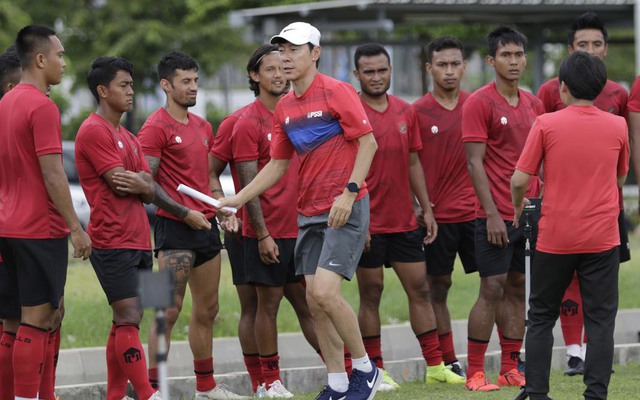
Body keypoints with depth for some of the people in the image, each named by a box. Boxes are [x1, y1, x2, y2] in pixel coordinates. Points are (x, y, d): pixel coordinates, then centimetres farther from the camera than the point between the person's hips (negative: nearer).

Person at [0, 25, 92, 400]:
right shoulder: (43, 107, -15)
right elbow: (53, 176, -19)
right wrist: (77, 229, -15)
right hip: (41, 229, -9)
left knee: (50, 312, 15)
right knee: (36, 320, -5)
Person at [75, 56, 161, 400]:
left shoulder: (129, 138, 20)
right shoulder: (94, 131, -9)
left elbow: (151, 191, 11)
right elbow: (121, 184, -16)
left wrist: (140, 184, -10)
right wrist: (143, 182, 3)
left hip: (138, 241, 9)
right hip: (113, 241, -9)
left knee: (126, 320, 9)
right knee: (129, 318, -12)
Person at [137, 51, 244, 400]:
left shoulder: (203, 127, 16)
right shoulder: (156, 128, -9)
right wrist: (184, 213, -15)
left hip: (206, 225, 8)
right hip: (175, 227, -8)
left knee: (207, 309, 13)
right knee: (170, 308, -13)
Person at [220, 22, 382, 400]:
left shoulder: (335, 92, -9)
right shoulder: (285, 107, 12)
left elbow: (368, 142, -12)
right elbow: (277, 165, 19)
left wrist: (349, 192, -20)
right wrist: (235, 200, 13)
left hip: (346, 209, -7)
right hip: (309, 212, 8)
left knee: (325, 291, -17)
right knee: (314, 299, 4)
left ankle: (365, 369, 0)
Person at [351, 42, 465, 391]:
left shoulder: (406, 112, 9)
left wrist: (427, 209, 10)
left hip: (404, 221, 5)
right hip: (369, 224, -5)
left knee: (420, 289, 6)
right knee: (370, 294, 1)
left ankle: (435, 366, 11)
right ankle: (375, 371, 8)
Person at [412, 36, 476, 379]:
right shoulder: (418, 111, -1)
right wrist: (416, 205, -8)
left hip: (475, 210, 2)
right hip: (437, 214, -2)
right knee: (438, 288, 3)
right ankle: (448, 363, 10)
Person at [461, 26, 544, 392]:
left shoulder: (534, 104, 12)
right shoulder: (479, 103, -7)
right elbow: (475, 162, -11)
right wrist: (492, 214, -16)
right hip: (497, 216, -6)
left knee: (517, 289, 8)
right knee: (492, 289, -6)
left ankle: (511, 369, 13)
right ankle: (475, 372, 0)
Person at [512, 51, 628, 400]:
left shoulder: (546, 125, -6)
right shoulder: (617, 126, 1)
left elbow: (520, 180, -6)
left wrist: (518, 207, 14)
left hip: (555, 238, -1)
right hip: (602, 237, 1)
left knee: (541, 318, 12)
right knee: (600, 320, 3)